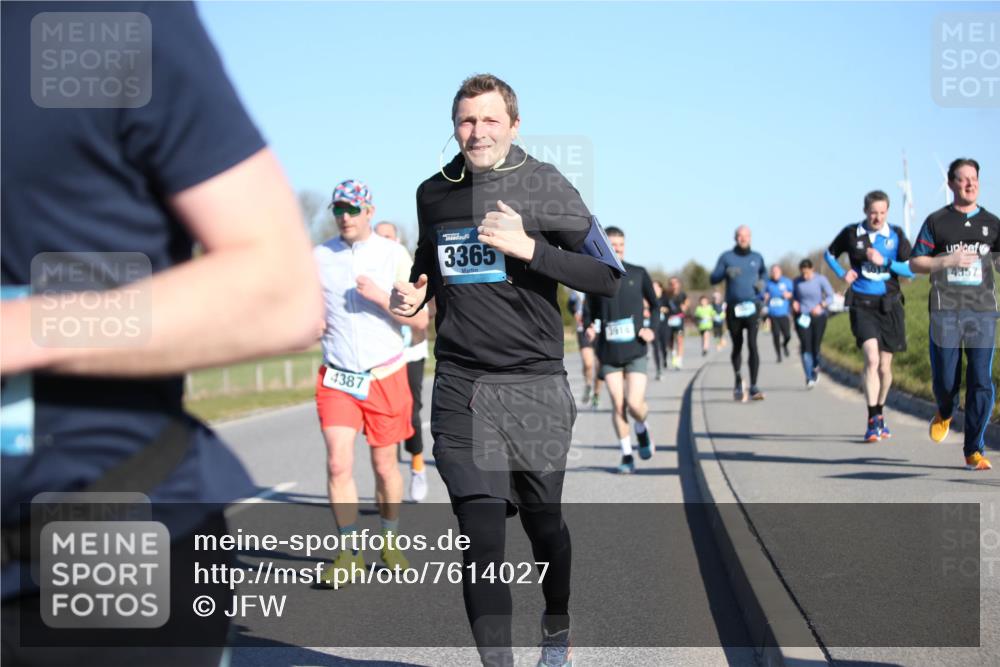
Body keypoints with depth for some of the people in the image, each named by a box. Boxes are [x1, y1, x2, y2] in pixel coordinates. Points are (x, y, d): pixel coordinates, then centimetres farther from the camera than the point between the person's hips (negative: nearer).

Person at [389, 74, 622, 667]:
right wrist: (415, 294, 6)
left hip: (535, 384, -2)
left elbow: (609, 277, -7)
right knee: (481, 533, -9)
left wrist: (528, 246, -18)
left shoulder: (544, 186, -4)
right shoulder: (433, 194, 9)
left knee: (543, 520, 14)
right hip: (460, 389, 2)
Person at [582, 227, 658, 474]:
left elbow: (655, 305, 13)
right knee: (618, 405, -2)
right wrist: (589, 329, -9)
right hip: (608, 353, 1)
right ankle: (626, 455, 14)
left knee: (635, 405, -11)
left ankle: (642, 430, 24)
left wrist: (652, 329, -3)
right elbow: (591, 312, 12)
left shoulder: (638, 274, 2)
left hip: (635, 351, -1)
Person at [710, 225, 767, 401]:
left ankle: (754, 386, -17)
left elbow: (763, 273, 28)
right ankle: (738, 381, 33)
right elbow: (713, 278, -1)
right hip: (733, 308, 0)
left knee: (752, 344, -15)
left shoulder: (757, 257, 10)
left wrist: (762, 282, 6)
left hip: (752, 307, 0)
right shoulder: (726, 257, 4)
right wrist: (726, 272, -21)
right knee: (737, 346, 10)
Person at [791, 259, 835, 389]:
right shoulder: (797, 281, 2)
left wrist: (821, 305, -17)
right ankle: (809, 378, -6)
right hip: (802, 318, 1)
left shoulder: (821, 279, -5)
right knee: (806, 347, -10)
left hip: (818, 316, -1)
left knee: (816, 346, -2)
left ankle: (815, 367, 32)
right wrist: (794, 303, -7)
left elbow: (830, 296, -1)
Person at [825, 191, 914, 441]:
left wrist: (884, 261, -15)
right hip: (861, 305, -2)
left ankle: (880, 414, 32)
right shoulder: (851, 233, 2)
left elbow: (911, 270, -2)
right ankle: (872, 421, -18)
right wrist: (842, 273, 1)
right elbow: (829, 254, 18)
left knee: (885, 366, 9)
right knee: (871, 358, -19)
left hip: (888, 305, 2)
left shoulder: (896, 235, 2)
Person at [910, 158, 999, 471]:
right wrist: (948, 260, -11)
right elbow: (915, 263, 5)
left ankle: (974, 451, 1)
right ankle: (945, 413, 37)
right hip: (945, 312, -1)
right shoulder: (936, 221, 5)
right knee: (945, 380, 1)